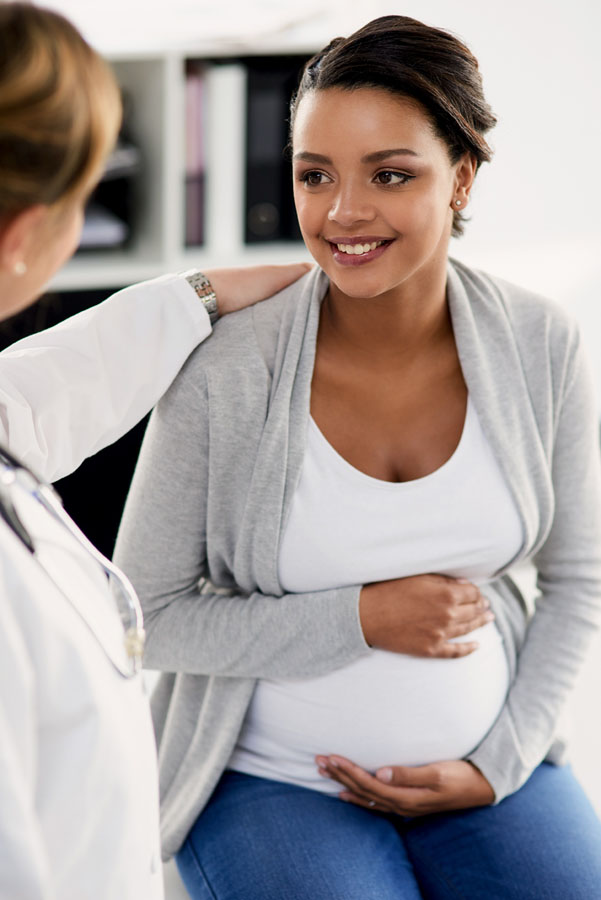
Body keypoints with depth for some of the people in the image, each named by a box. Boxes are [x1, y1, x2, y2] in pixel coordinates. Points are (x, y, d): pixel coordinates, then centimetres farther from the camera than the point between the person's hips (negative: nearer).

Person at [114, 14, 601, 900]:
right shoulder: (223, 369, -17)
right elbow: (145, 615, -9)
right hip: (272, 782, -3)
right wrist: (361, 619, -18)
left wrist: (498, 766, -6)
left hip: (489, 765, 3)